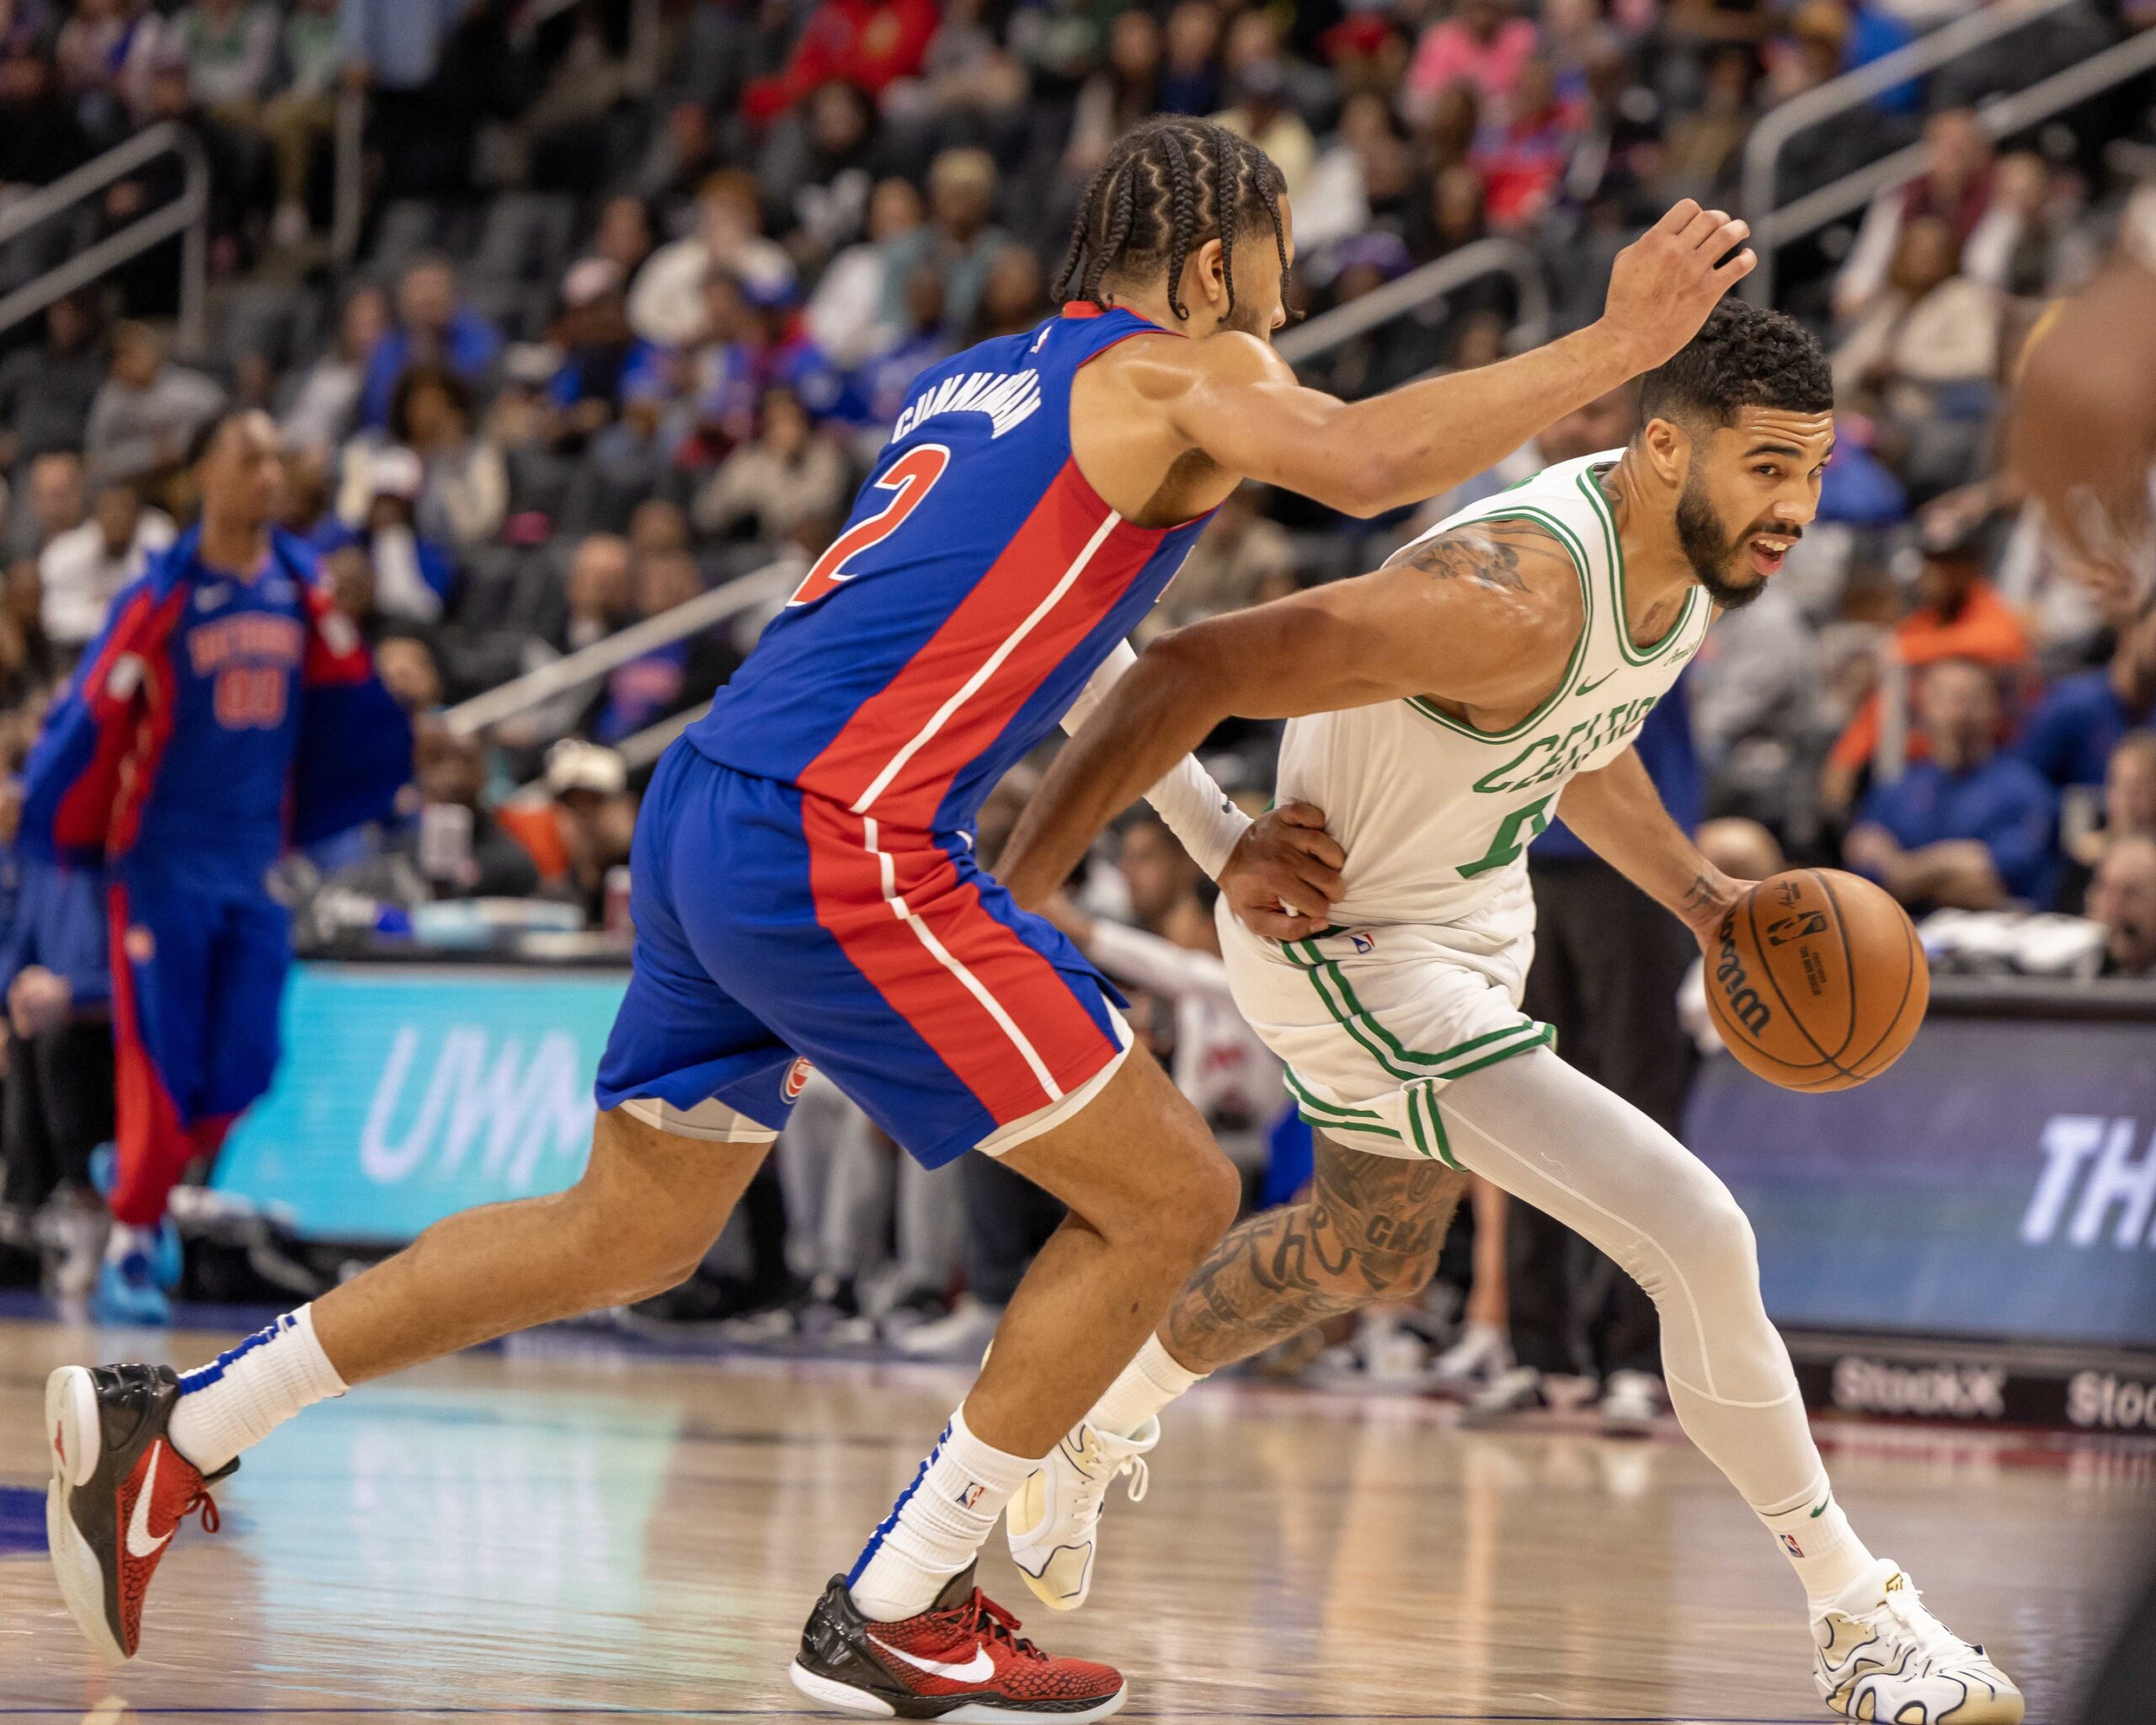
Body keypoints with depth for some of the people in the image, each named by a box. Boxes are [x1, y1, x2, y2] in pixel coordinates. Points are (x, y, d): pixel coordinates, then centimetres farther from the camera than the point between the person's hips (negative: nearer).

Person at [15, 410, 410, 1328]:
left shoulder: (300, 589, 5)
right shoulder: (161, 598, -10)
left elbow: (348, 705, 16)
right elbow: (93, 719, -12)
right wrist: (52, 827, -14)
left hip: (256, 869, 5)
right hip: (166, 865, -5)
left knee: (242, 1073, 1)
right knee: (161, 1065, -5)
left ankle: (136, 1175, 24)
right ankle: (129, 1246, 6)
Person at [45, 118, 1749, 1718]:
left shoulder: (976, 382, 25)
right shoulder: (1179, 372, -1)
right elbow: (1372, 461, -20)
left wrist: (1222, 838, 34)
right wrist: (1615, 347, -13)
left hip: (708, 815, 9)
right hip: (841, 845, -9)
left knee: (627, 1236, 23)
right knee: (1172, 1199, 1)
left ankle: (173, 1428, 21)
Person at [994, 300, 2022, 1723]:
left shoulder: (1691, 549, -8)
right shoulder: (1511, 596, -36)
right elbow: (1192, 675, -36)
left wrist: (1701, 899, 3)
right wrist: (1007, 901, -36)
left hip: (1476, 908, 10)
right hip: (1354, 950, -10)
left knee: (1369, 1260, 32)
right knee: (1699, 1239, -17)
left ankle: (1094, 1431, 57)